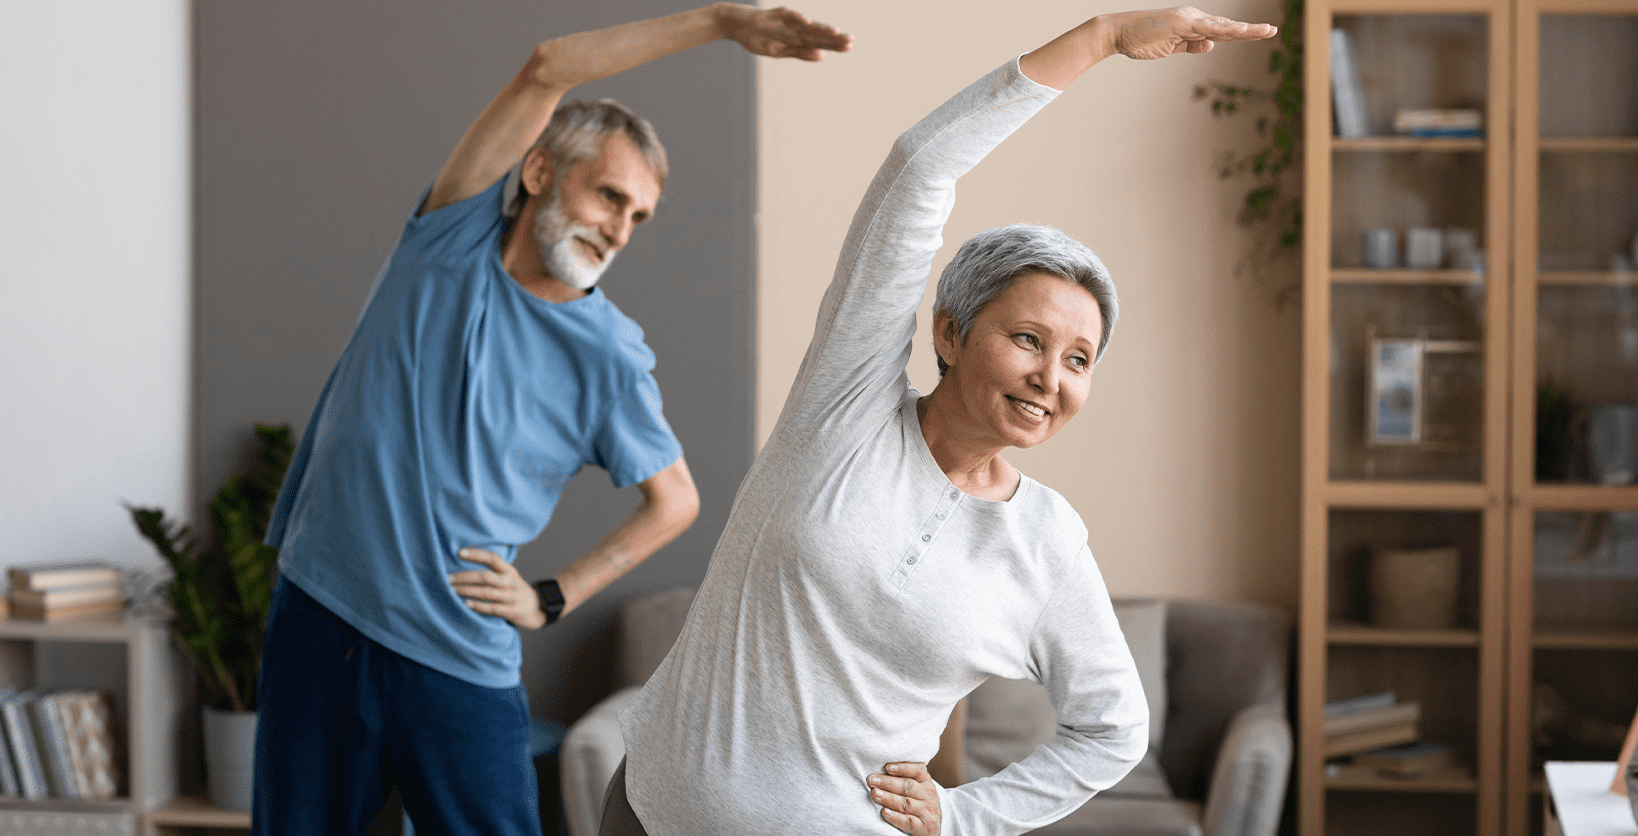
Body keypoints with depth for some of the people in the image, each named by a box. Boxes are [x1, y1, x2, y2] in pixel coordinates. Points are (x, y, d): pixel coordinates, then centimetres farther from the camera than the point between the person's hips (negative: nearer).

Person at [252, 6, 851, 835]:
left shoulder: (609, 357, -3)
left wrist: (551, 599, 1)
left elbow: (674, 501, 10)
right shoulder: (453, 234, -1)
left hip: (460, 664, -1)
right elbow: (545, 71, -12)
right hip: (319, 613, 1)